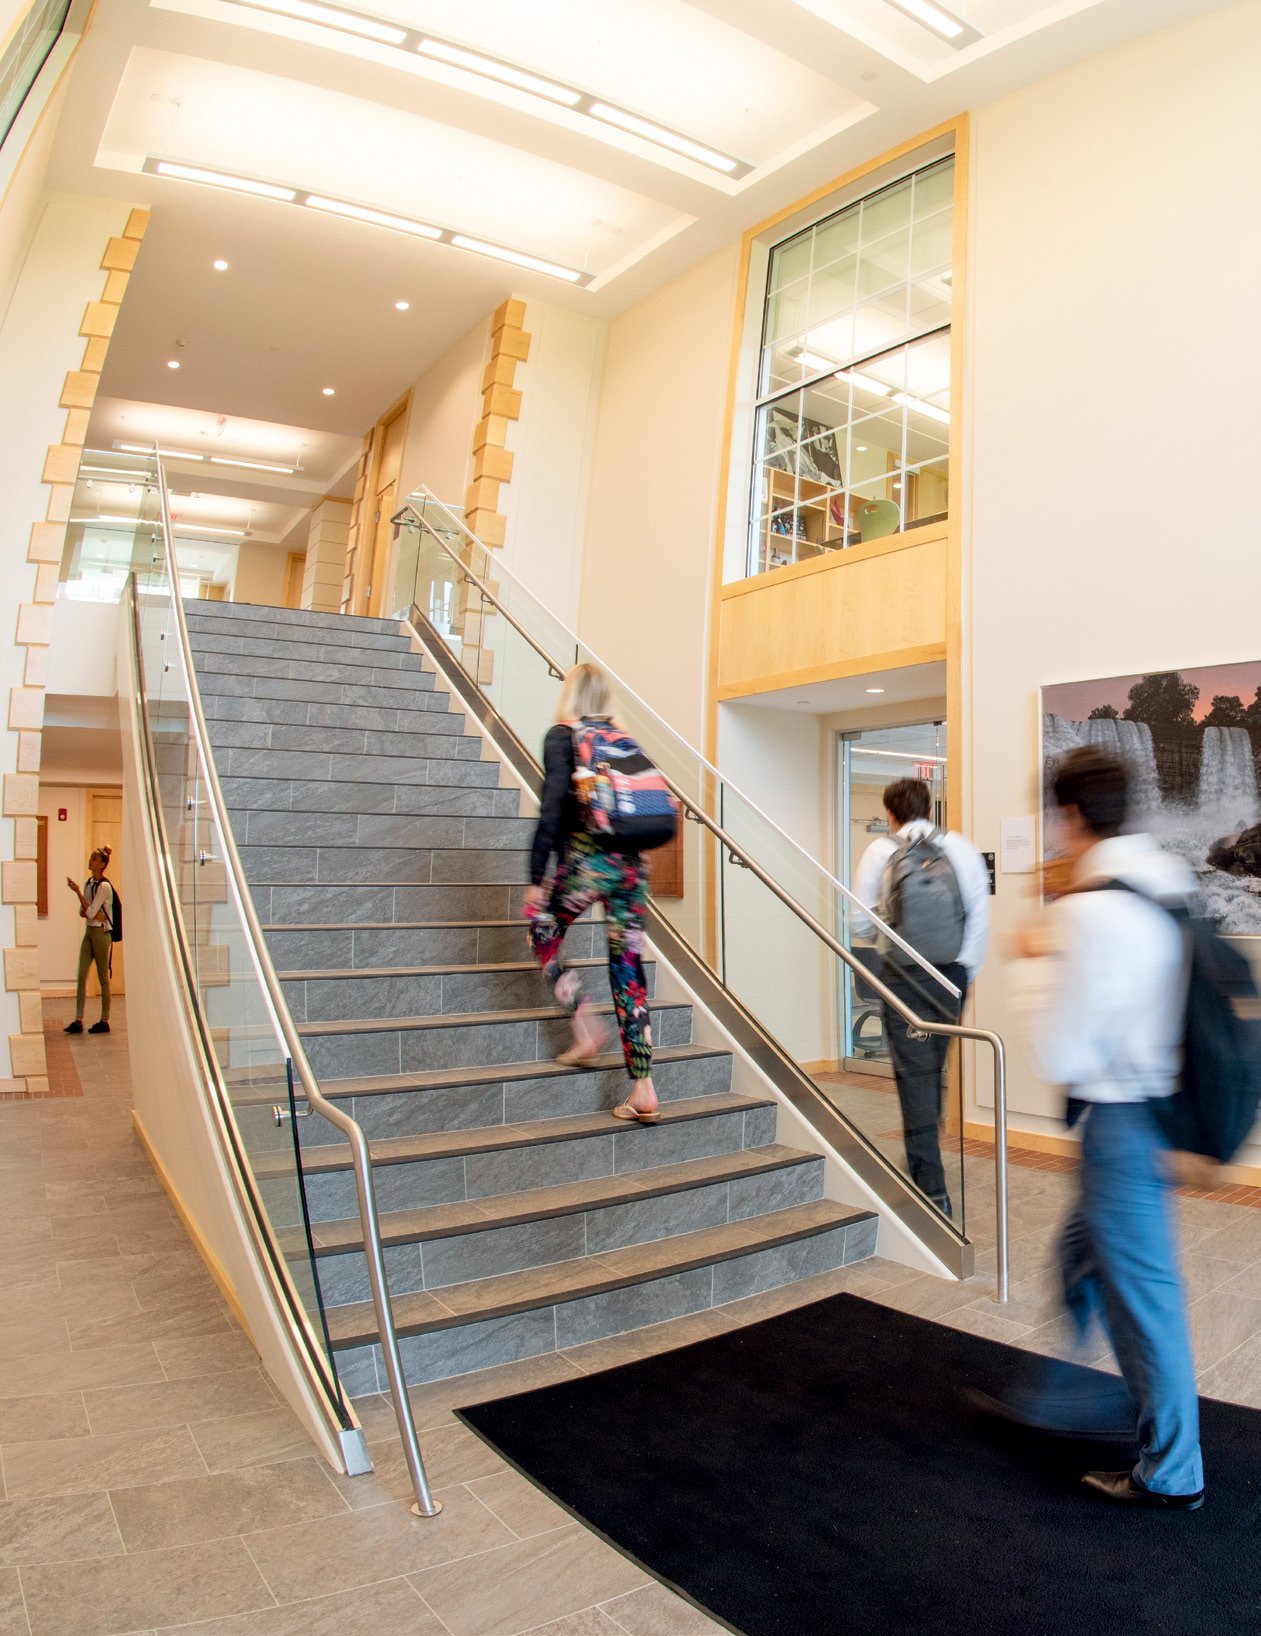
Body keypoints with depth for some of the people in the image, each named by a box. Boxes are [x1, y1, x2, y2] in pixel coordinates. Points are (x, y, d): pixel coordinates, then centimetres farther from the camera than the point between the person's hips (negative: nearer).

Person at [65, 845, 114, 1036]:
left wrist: (78, 891, -15)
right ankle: (78, 1021, 2)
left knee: (103, 978, 1)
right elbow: (82, 912, 14)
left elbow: (90, 912, -18)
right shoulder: (88, 883, 11)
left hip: (101, 933, -8)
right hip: (89, 932, 8)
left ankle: (105, 1021, 9)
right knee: (81, 977, 1)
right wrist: (94, 914, -9)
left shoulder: (104, 886, -14)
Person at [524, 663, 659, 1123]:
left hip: (586, 861, -4)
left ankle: (585, 1027, 10)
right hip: (632, 863, 5)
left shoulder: (561, 737, 0)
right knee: (628, 966, 7)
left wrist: (536, 878, -8)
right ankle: (643, 1090, 5)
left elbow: (553, 809, -10)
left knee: (542, 930, 22)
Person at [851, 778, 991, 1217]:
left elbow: (860, 923, -1)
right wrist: (966, 972, 5)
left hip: (903, 974, -3)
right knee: (932, 1068, 19)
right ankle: (923, 1159, 34)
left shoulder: (879, 852, -2)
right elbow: (980, 916, -3)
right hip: (951, 974, 3)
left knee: (915, 1074, 0)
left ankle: (932, 1187, -2)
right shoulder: (961, 848, 2)